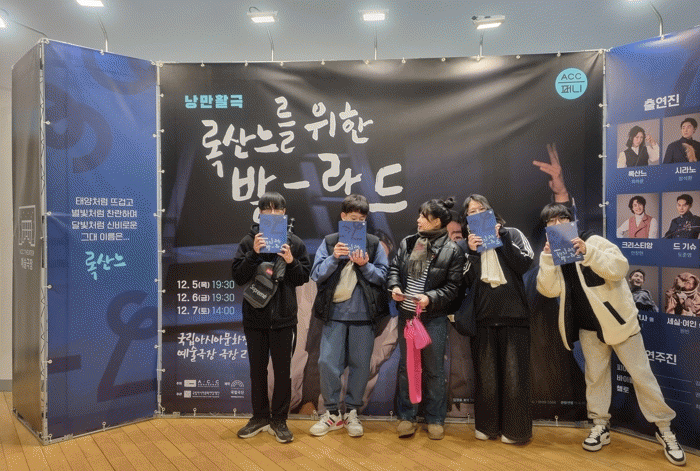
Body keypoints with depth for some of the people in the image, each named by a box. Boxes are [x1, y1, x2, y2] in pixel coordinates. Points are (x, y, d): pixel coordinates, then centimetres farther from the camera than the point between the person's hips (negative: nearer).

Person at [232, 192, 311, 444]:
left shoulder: (295, 243, 2)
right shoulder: (249, 242, 1)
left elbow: (304, 278, 2)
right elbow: (238, 277, -6)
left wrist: (291, 262, -16)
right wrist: (253, 254, -19)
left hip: (284, 318, -1)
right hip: (255, 317, 1)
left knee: (283, 371, 7)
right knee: (257, 370, 13)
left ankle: (279, 420, 22)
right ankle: (260, 417, 29)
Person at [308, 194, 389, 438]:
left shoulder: (374, 244, 5)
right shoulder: (329, 242, 6)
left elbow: (383, 276, 2)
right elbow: (316, 274, -1)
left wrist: (365, 266, -14)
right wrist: (334, 258, -16)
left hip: (363, 314, 0)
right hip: (334, 313, 0)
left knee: (360, 364, 7)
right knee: (327, 363, 0)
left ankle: (352, 411, 24)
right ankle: (332, 412, 18)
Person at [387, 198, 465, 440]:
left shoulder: (452, 251, -7)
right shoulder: (407, 243, 6)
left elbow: (452, 286, -8)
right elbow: (394, 268, 13)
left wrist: (430, 297, -21)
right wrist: (394, 286, -6)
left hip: (434, 318, -4)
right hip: (406, 314, 4)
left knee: (434, 369, 7)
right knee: (406, 366, 12)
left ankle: (435, 419, 23)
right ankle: (406, 416, 26)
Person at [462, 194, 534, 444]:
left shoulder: (512, 234, 9)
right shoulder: (467, 243, 12)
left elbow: (524, 265, -6)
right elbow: (466, 282, 3)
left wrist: (501, 239, -8)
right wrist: (471, 252, -7)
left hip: (513, 314, -1)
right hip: (483, 317, 2)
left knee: (514, 373, 0)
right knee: (486, 374, 7)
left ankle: (515, 428, 14)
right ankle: (487, 425, 21)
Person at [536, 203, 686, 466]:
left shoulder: (594, 242, -9)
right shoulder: (553, 255, 2)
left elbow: (620, 268, -22)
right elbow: (550, 290, -11)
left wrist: (587, 252, -33)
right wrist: (548, 257, -21)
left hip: (617, 319, -3)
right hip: (588, 327, 4)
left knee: (642, 375, 2)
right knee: (595, 376, 12)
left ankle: (664, 429, 17)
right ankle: (600, 425, 26)